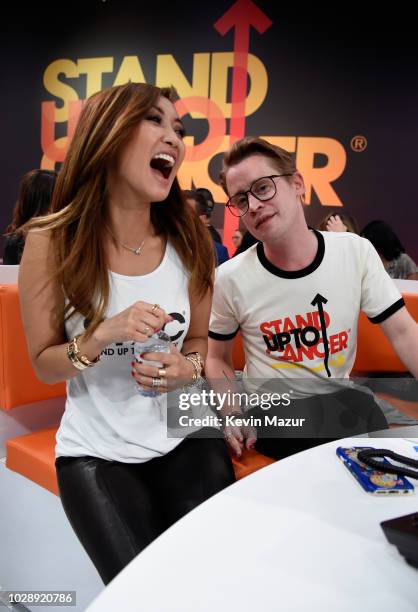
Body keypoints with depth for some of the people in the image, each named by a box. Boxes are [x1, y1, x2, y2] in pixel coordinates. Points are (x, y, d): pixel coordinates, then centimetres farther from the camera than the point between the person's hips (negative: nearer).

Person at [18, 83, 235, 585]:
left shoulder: (188, 239, -5)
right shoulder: (52, 242, -13)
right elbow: (43, 364, -5)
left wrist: (188, 366, -16)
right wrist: (102, 336, -25)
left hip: (187, 436, 3)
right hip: (98, 451, -2)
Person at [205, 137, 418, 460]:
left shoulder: (356, 251, -6)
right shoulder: (231, 279, -11)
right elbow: (217, 358, 4)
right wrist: (233, 416, -13)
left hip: (340, 397, 4)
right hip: (273, 407, -3)